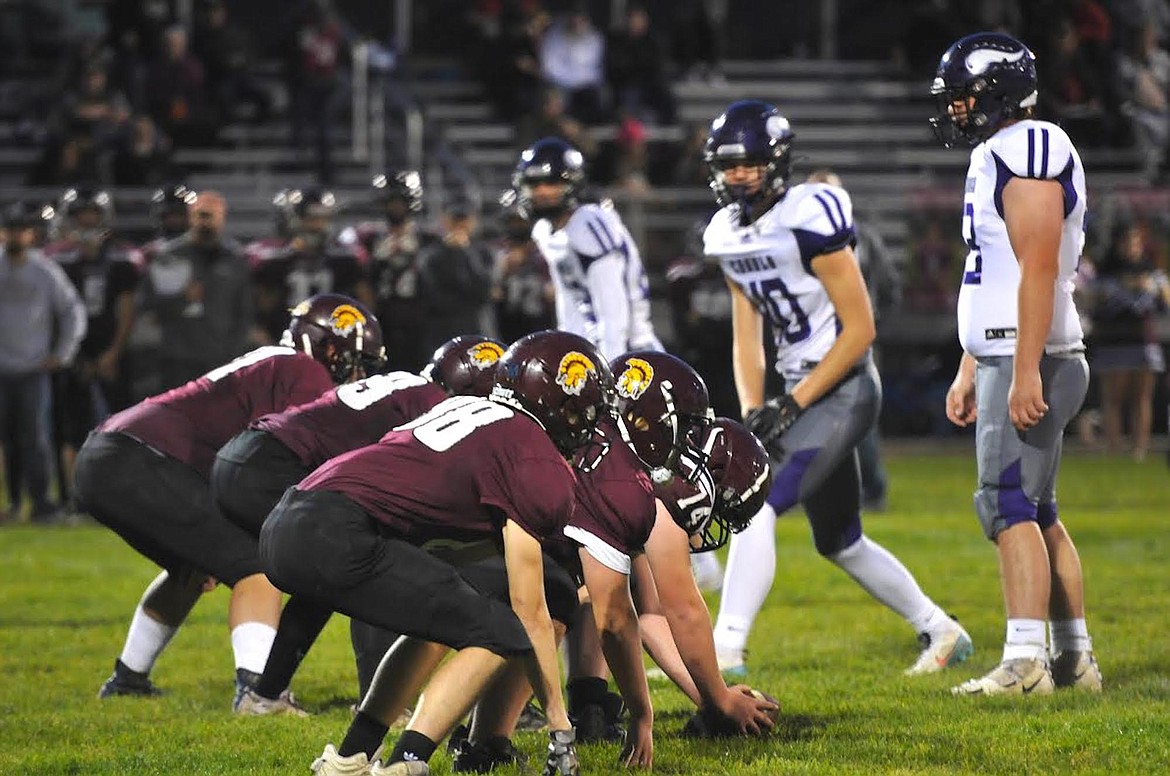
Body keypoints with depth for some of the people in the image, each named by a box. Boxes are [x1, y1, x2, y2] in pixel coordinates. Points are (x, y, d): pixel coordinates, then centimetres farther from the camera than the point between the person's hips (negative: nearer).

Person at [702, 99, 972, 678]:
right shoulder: (727, 236, 7)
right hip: (802, 395, 9)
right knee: (839, 543, 18)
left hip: (844, 388, -9)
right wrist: (752, 412, -4)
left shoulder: (808, 222, -18)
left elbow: (860, 330, -17)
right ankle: (940, 631, 33)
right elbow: (747, 340, 12)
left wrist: (793, 404, -18)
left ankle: (725, 648, -23)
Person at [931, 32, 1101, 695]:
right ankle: (1075, 658, 15)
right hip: (1003, 355, 11)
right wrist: (969, 371, 25)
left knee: (1009, 503, -13)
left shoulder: (1028, 151, -14)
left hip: (1026, 360, -11)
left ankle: (1025, 663, -17)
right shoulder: (996, 157, 19)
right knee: (1037, 511, 11)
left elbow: (1039, 270, -21)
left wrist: (1026, 371, -25)